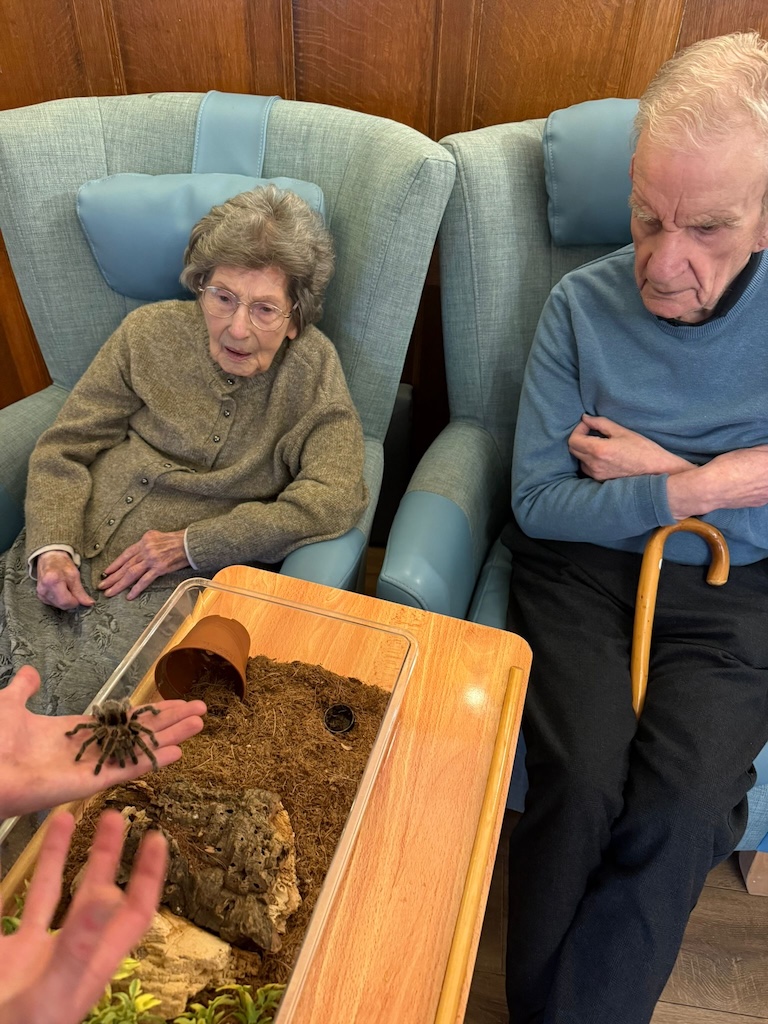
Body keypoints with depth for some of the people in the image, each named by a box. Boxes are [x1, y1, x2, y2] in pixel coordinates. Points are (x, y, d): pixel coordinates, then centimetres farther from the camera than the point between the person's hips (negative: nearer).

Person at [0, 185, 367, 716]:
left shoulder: (312, 366, -3)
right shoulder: (151, 330, 4)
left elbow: (336, 496, -15)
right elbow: (63, 448, 8)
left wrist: (190, 545, -15)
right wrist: (51, 548, -10)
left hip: (185, 584, -2)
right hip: (68, 564, 3)